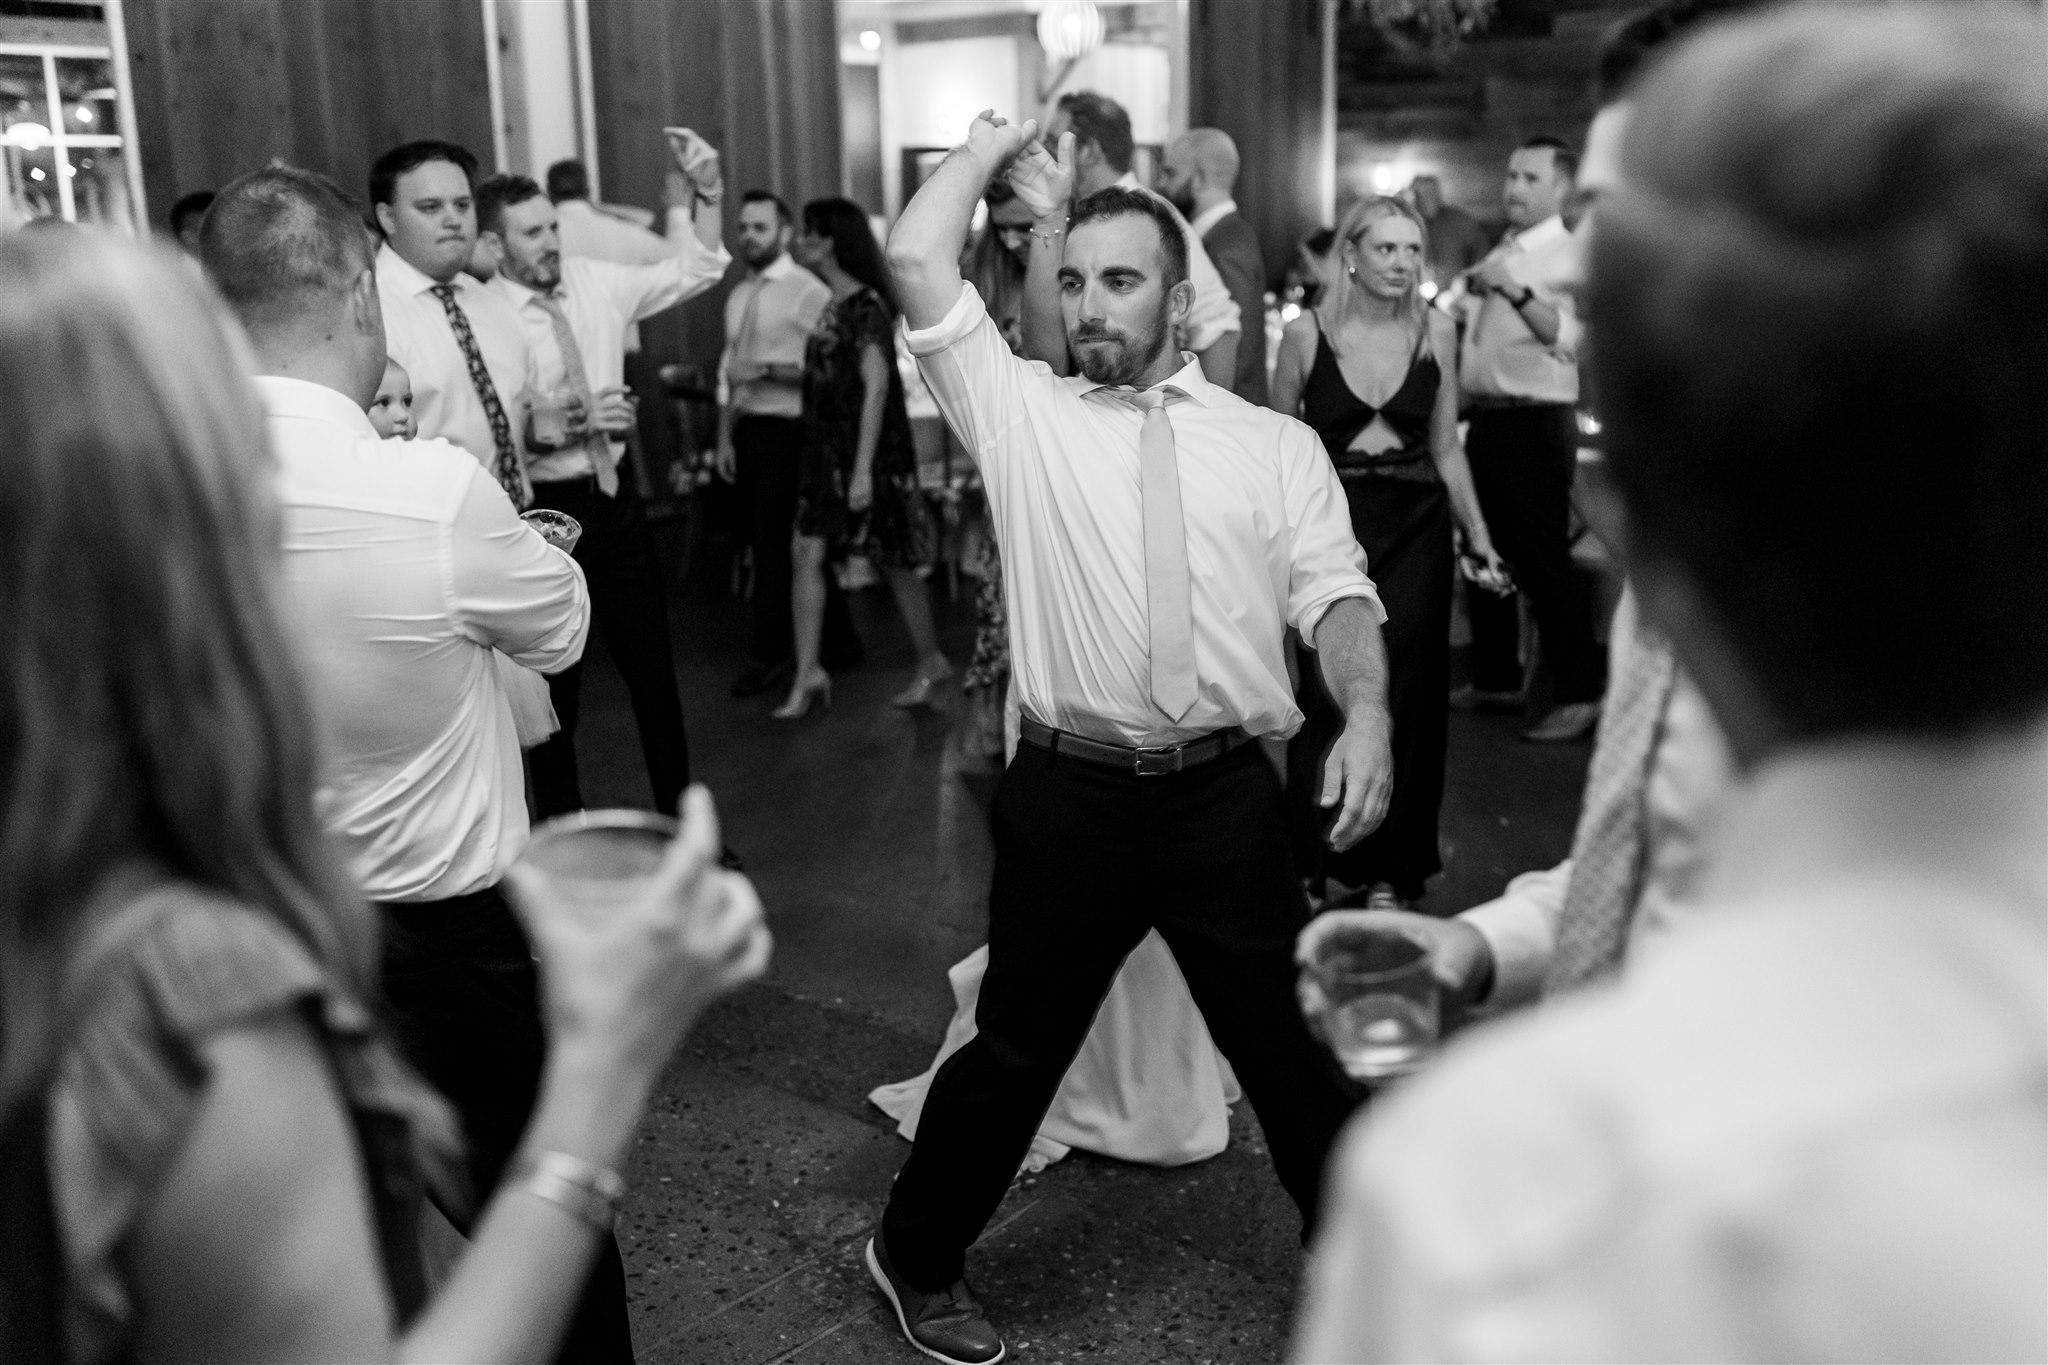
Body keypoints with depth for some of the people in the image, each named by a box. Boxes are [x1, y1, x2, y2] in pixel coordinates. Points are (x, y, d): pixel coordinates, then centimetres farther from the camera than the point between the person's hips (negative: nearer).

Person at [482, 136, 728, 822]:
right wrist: (575, 422, -23)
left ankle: (682, 823, 25)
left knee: (652, 667, 12)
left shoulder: (595, 282, 2)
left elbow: (696, 270, 11)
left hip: (615, 496, 5)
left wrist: (702, 195, -2)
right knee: (555, 682, 9)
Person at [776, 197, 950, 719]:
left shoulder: (865, 306, -15)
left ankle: (931, 660, 22)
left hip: (870, 453, -8)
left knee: (894, 560, 4)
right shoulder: (835, 306, 11)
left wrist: (863, 470, -24)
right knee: (806, 552, -1)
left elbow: (876, 387, -21)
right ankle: (807, 674, 1)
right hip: (827, 452, 8)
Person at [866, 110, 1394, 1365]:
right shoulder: (1021, 411, 4)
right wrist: (996, 147, 10)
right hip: (1070, 793, 0)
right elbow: (917, 260, -4)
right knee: (1017, 1048, 13)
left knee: (1298, 1046, 14)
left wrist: (1368, 710, -19)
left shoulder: (1276, 444, 7)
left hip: (1229, 793, 1)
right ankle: (918, 1258, 36)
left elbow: (1336, 593, -1)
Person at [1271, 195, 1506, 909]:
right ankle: (1311, 862, 15)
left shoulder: (1437, 330, 4)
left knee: (1406, 697, 3)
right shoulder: (1306, 333, -2)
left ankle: (1389, 870, 16)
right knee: (1325, 695, -2)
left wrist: (1479, 537, 10)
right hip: (1330, 522, -2)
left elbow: (1446, 448, 12)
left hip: (1416, 527, 2)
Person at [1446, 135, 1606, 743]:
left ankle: (1580, 696, 0)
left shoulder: (1571, 256, -7)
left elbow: (1571, 337, -22)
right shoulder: (1499, 254, 18)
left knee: (1543, 558, -8)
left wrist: (1516, 291, -29)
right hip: (1485, 416, 8)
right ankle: (1496, 678, 28)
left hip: (1536, 421, -8)